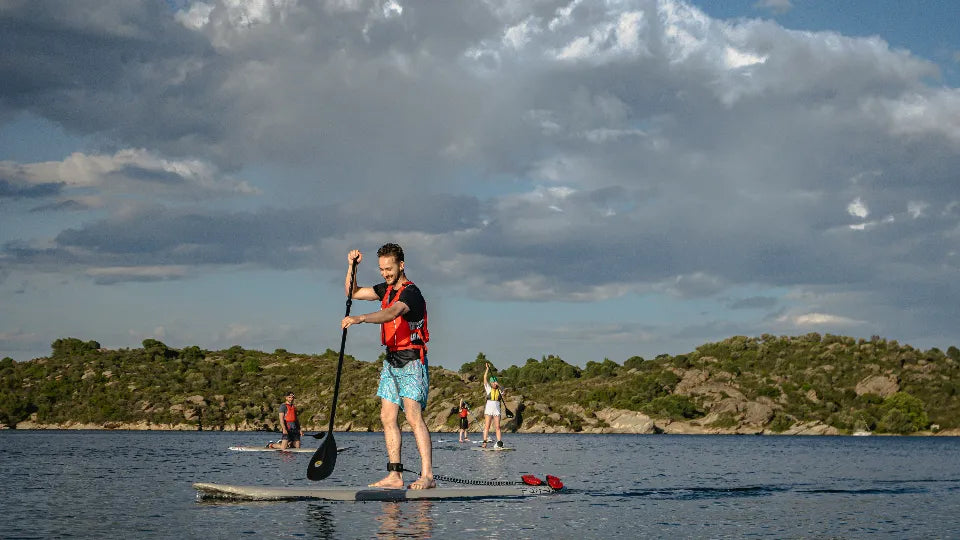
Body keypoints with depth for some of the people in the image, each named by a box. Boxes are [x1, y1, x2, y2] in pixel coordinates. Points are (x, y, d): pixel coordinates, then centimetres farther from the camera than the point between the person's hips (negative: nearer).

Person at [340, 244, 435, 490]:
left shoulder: (410, 292, -14)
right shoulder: (387, 290, 15)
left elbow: (391, 314, -33)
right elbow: (352, 293, 22)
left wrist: (360, 318, -47)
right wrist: (352, 266, 6)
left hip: (411, 361, -9)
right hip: (391, 361, 9)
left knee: (414, 416, -17)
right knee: (387, 417, 3)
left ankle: (427, 476, -21)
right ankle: (395, 475, 4)